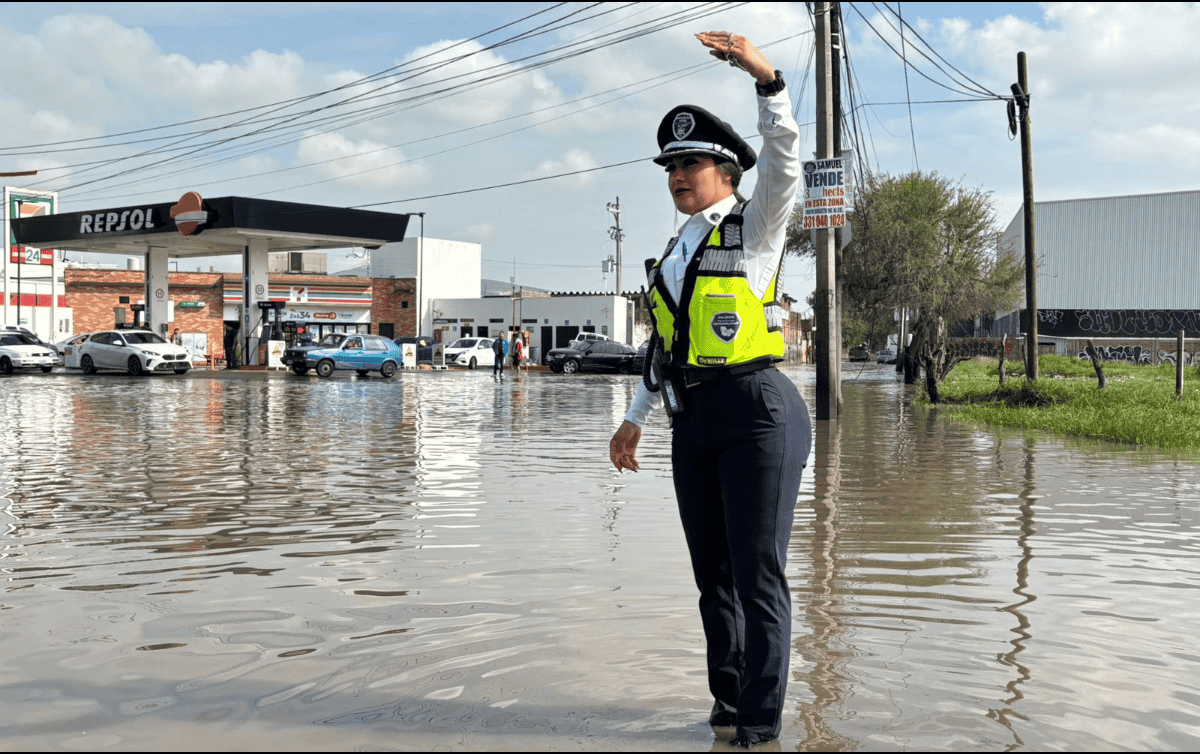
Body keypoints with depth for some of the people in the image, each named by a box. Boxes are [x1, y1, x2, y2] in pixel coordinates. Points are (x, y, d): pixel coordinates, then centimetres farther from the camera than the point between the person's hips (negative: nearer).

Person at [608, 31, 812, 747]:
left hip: (758, 411, -7)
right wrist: (635, 419, 21)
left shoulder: (756, 228, 0)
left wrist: (765, 75, -31)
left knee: (759, 574, -3)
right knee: (713, 574, 14)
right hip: (694, 421, 7)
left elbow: (785, 161, -19)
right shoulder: (678, 252, 18)